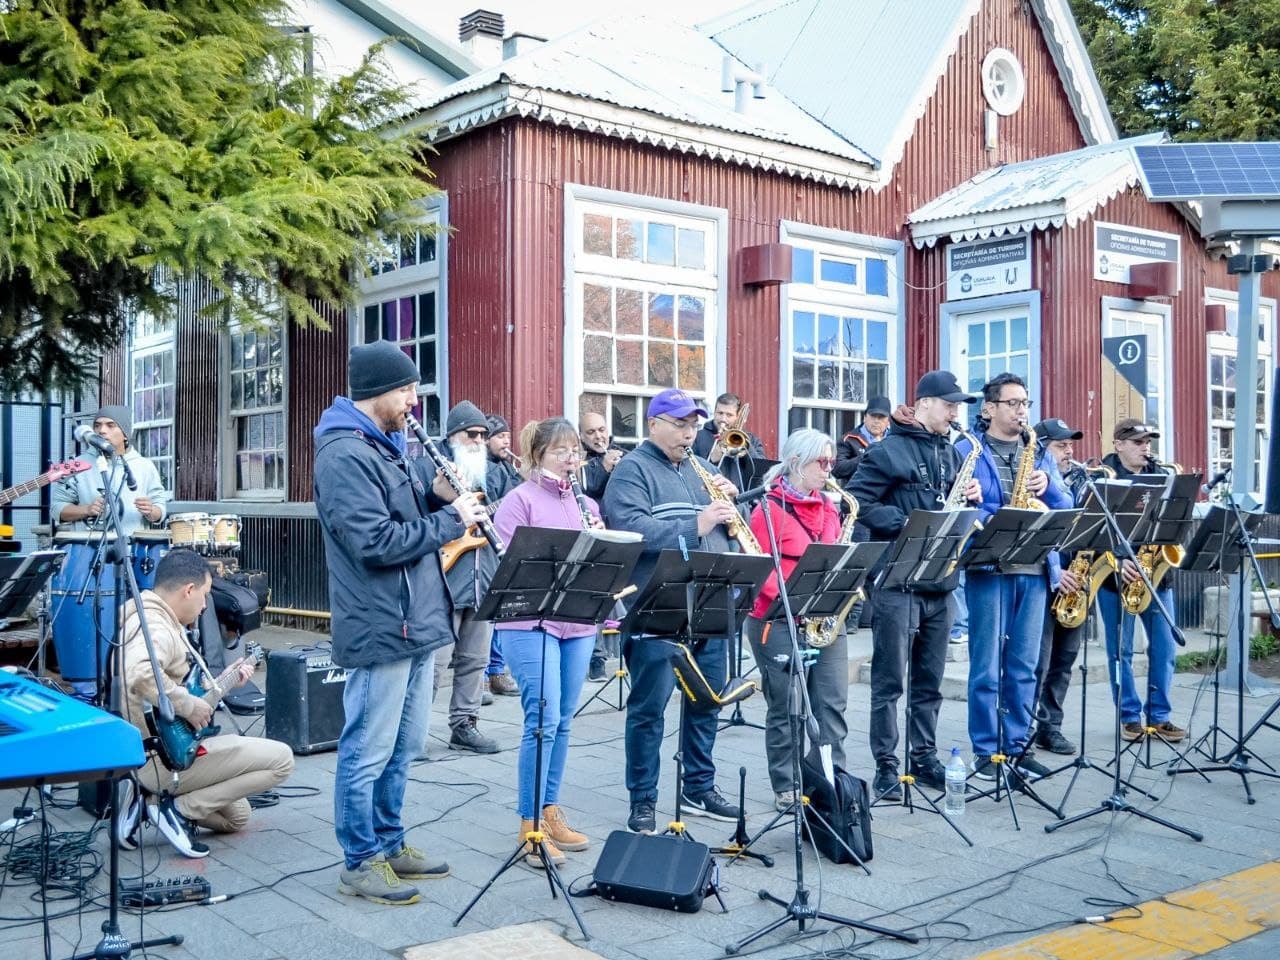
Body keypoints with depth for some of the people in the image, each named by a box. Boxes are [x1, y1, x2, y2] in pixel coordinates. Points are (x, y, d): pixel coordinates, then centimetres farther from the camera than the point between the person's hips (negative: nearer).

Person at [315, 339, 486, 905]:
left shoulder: (385, 445, 15)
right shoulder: (344, 454, -17)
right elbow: (376, 542, -24)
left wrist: (436, 495, 1)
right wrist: (452, 518, -17)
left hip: (417, 623, 10)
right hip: (381, 630, -10)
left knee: (403, 746, 18)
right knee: (368, 753, 2)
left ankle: (389, 843, 31)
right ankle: (360, 864, 13)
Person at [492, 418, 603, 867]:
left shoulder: (586, 504, 16)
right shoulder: (520, 500, -3)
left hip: (579, 623, 6)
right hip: (530, 622, -6)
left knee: (562, 722, 11)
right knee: (543, 720, -10)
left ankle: (550, 812, 22)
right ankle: (530, 826, -1)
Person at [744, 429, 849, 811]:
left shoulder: (827, 507, 13)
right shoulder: (770, 508, -9)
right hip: (780, 623, -6)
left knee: (832, 703, 5)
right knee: (786, 707, 3)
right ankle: (785, 787, 14)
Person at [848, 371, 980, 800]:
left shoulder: (951, 453, 16)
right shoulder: (888, 450, -6)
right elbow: (858, 500, -13)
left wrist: (969, 499, 1)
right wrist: (906, 526, -20)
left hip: (940, 581, 7)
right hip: (896, 580, -7)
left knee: (930, 680, 13)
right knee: (890, 679, -1)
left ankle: (924, 757, 23)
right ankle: (886, 765, 5)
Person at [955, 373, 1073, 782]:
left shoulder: (1040, 453, 17)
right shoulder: (966, 451, 1)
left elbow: (1066, 509, 14)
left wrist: (1048, 486, -6)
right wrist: (990, 524, -21)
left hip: (1034, 569, 5)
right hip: (987, 568, -5)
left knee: (1024, 667, 9)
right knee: (986, 667, -2)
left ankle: (1018, 745, 18)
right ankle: (985, 751, 7)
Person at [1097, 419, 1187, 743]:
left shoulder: (1161, 476, 11)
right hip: (1116, 575, -4)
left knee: (1164, 647, 4)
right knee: (1120, 650, 3)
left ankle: (1159, 715, 15)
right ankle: (1129, 716, 14)